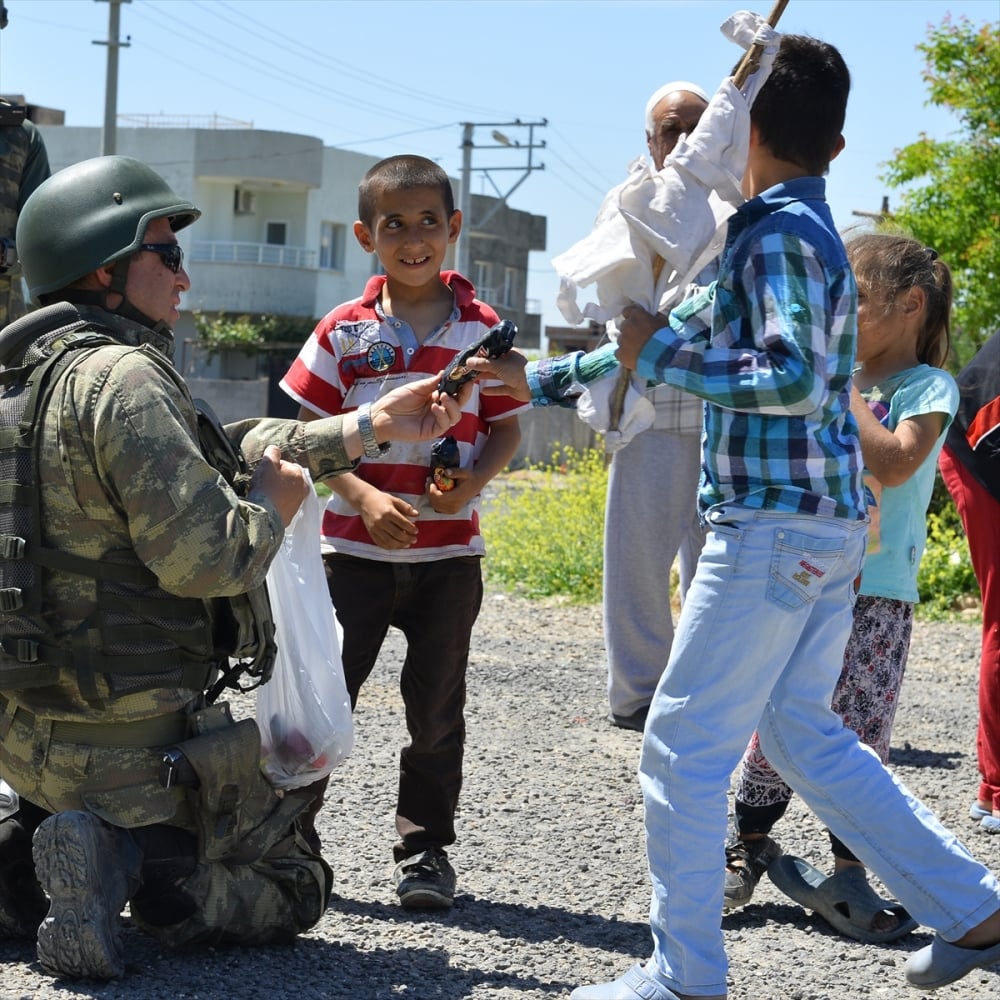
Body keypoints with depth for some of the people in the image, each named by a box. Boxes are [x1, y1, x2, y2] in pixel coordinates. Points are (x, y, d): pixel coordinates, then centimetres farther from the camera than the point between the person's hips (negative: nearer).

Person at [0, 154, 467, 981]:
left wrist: (372, 427, 14)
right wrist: (273, 507, -5)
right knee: (292, 889, 11)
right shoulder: (123, 378, -19)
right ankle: (121, 867, -12)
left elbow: (221, 450, 16)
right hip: (133, 738, -8)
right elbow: (203, 557, -26)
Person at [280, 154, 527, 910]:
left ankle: (426, 847, 20)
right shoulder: (344, 332, -1)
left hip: (450, 551, 1)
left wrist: (477, 479, -14)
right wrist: (365, 496, -16)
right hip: (357, 548, -1)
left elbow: (507, 428, 6)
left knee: (436, 706, 8)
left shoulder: (482, 329, 2)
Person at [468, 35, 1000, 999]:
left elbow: (795, 378, -25)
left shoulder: (777, 233, -12)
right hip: (824, 530, 9)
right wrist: (539, 376, 28)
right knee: (803, 736, 15)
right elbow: (685, 333, 25)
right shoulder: (797, 230, 18)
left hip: (773, 526, -9)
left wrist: (659, 355, -16)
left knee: (684, 742, -2)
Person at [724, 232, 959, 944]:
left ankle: (846, 875, 8)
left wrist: (844, 387, -14)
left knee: (863, 733, -1)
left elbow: (892, 462, -21)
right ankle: (751, 843, 20)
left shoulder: (930, 388, -3)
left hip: (878, 591, -3)